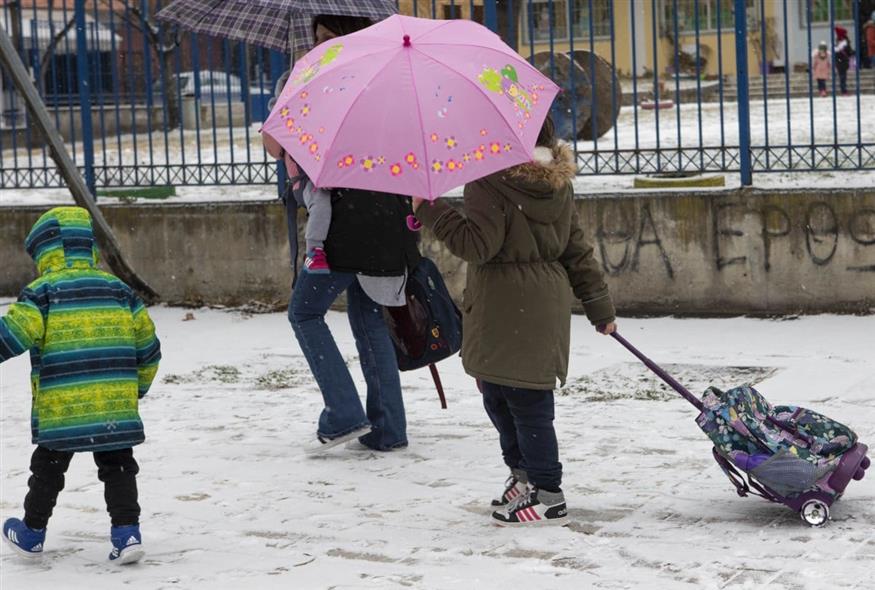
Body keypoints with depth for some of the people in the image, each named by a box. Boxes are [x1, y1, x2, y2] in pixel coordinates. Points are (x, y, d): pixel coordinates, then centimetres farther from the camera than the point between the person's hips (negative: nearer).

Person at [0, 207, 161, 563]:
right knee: (117, 467, 10)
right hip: (116, 406, 3)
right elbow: (146, 342, 14)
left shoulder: (42, 292, -3)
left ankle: (32, 533, 25)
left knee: (48, 468, 12)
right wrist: (137, 386, 26)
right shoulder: (119, 290, 11)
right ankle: (127, 533, 0)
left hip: (60, 409, -3)